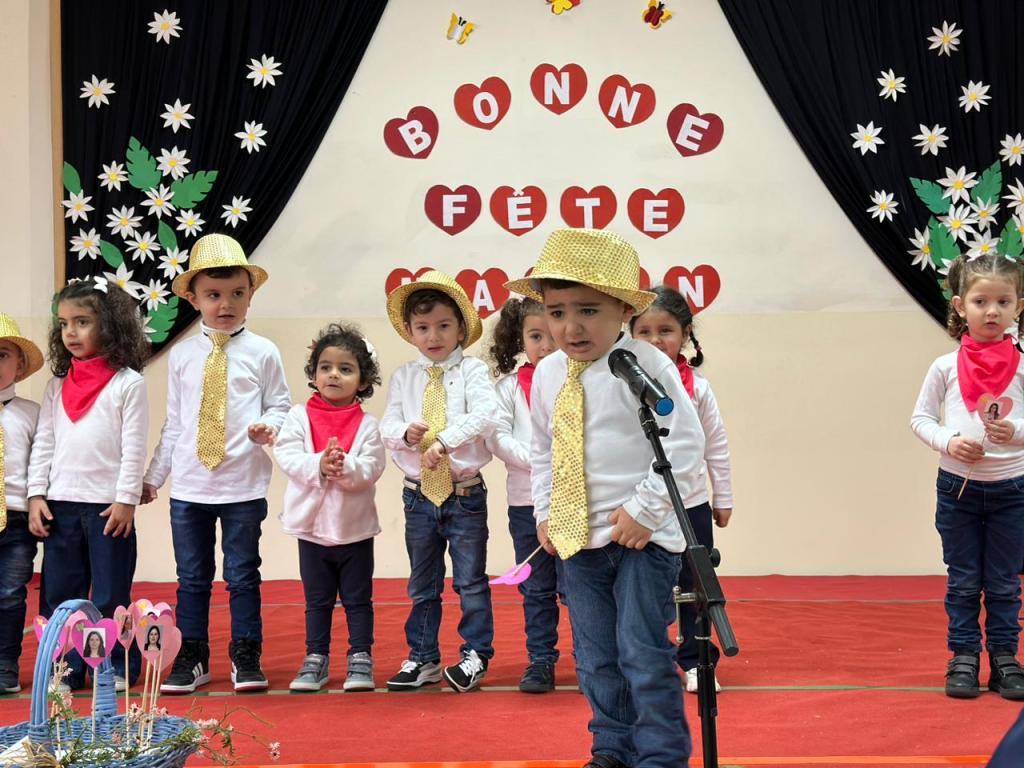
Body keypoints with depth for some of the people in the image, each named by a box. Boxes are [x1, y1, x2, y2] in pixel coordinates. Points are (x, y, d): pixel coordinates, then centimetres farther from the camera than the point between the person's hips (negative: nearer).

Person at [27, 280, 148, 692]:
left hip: (108, 504, -5)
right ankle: (66, 668, 18)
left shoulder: (128, 383, -5)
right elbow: (44, 442, 10)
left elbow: (134, 446, -8)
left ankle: (118, 668, 13)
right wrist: (36, 494, 3)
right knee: (59, 592, 8)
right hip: (60, 503, 5)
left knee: (110, 595, 2)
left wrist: (127, 499, -12)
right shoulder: (58, 384, 10)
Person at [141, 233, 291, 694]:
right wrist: (152, 476, 10)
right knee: (192, 578, 9)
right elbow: (173, 423, 10)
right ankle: (190, 660, 20)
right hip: (188, 487, 2)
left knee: (242, 575, 5)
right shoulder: (181, 355, 5)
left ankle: (246, 659, 16)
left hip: (244, 487, -2)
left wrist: (268, 426, -17)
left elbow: (280, 405, 5)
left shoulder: (262, 353, -1)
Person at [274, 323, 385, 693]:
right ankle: (316, 659, 21)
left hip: (356, 528, -1)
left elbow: (371, 468, -14)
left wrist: (344, 466, -31)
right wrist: (319, 466, -27)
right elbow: (288, 458, -12)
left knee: (358, 598, 9)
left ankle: (360, 658, 18)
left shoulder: (367, 425, -4)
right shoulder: (299, 417, -1)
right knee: (317, 600, 12)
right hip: (312, 526, 1)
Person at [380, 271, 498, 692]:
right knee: (422, 583, 13)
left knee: (470, 580, 4)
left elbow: (486, 416, -20)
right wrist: (405, 432, -19)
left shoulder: (472, 370, -5)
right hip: (419, 495, 4)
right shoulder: (404, 377, 5)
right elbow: (387, 426, 3)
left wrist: (444, 439, -26)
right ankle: (423, 658, 22)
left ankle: (475, 655, 15)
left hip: (465, 494, -4)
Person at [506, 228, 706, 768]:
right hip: (576, 537, 6)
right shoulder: (548, 375, 5)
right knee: (595, 657, 14)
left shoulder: (645, 366, -14)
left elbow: (685, 443, -15)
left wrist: (645, 510, -17)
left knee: (643, 652, -6)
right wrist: (545, 512, 9)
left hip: (641, 537, -6)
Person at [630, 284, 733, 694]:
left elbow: (715, 446, 4)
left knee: (695, 586, 9)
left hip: (691, 505, 1)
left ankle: (696, 661, 21)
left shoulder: (697, 387, -3)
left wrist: (723, 499, 7)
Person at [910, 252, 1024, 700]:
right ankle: (963, 657, 18)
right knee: (963, 582, 9)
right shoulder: (946, 368, -2)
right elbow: (920, 418, 2)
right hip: (957, 486, 0)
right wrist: (948, 442, -15)